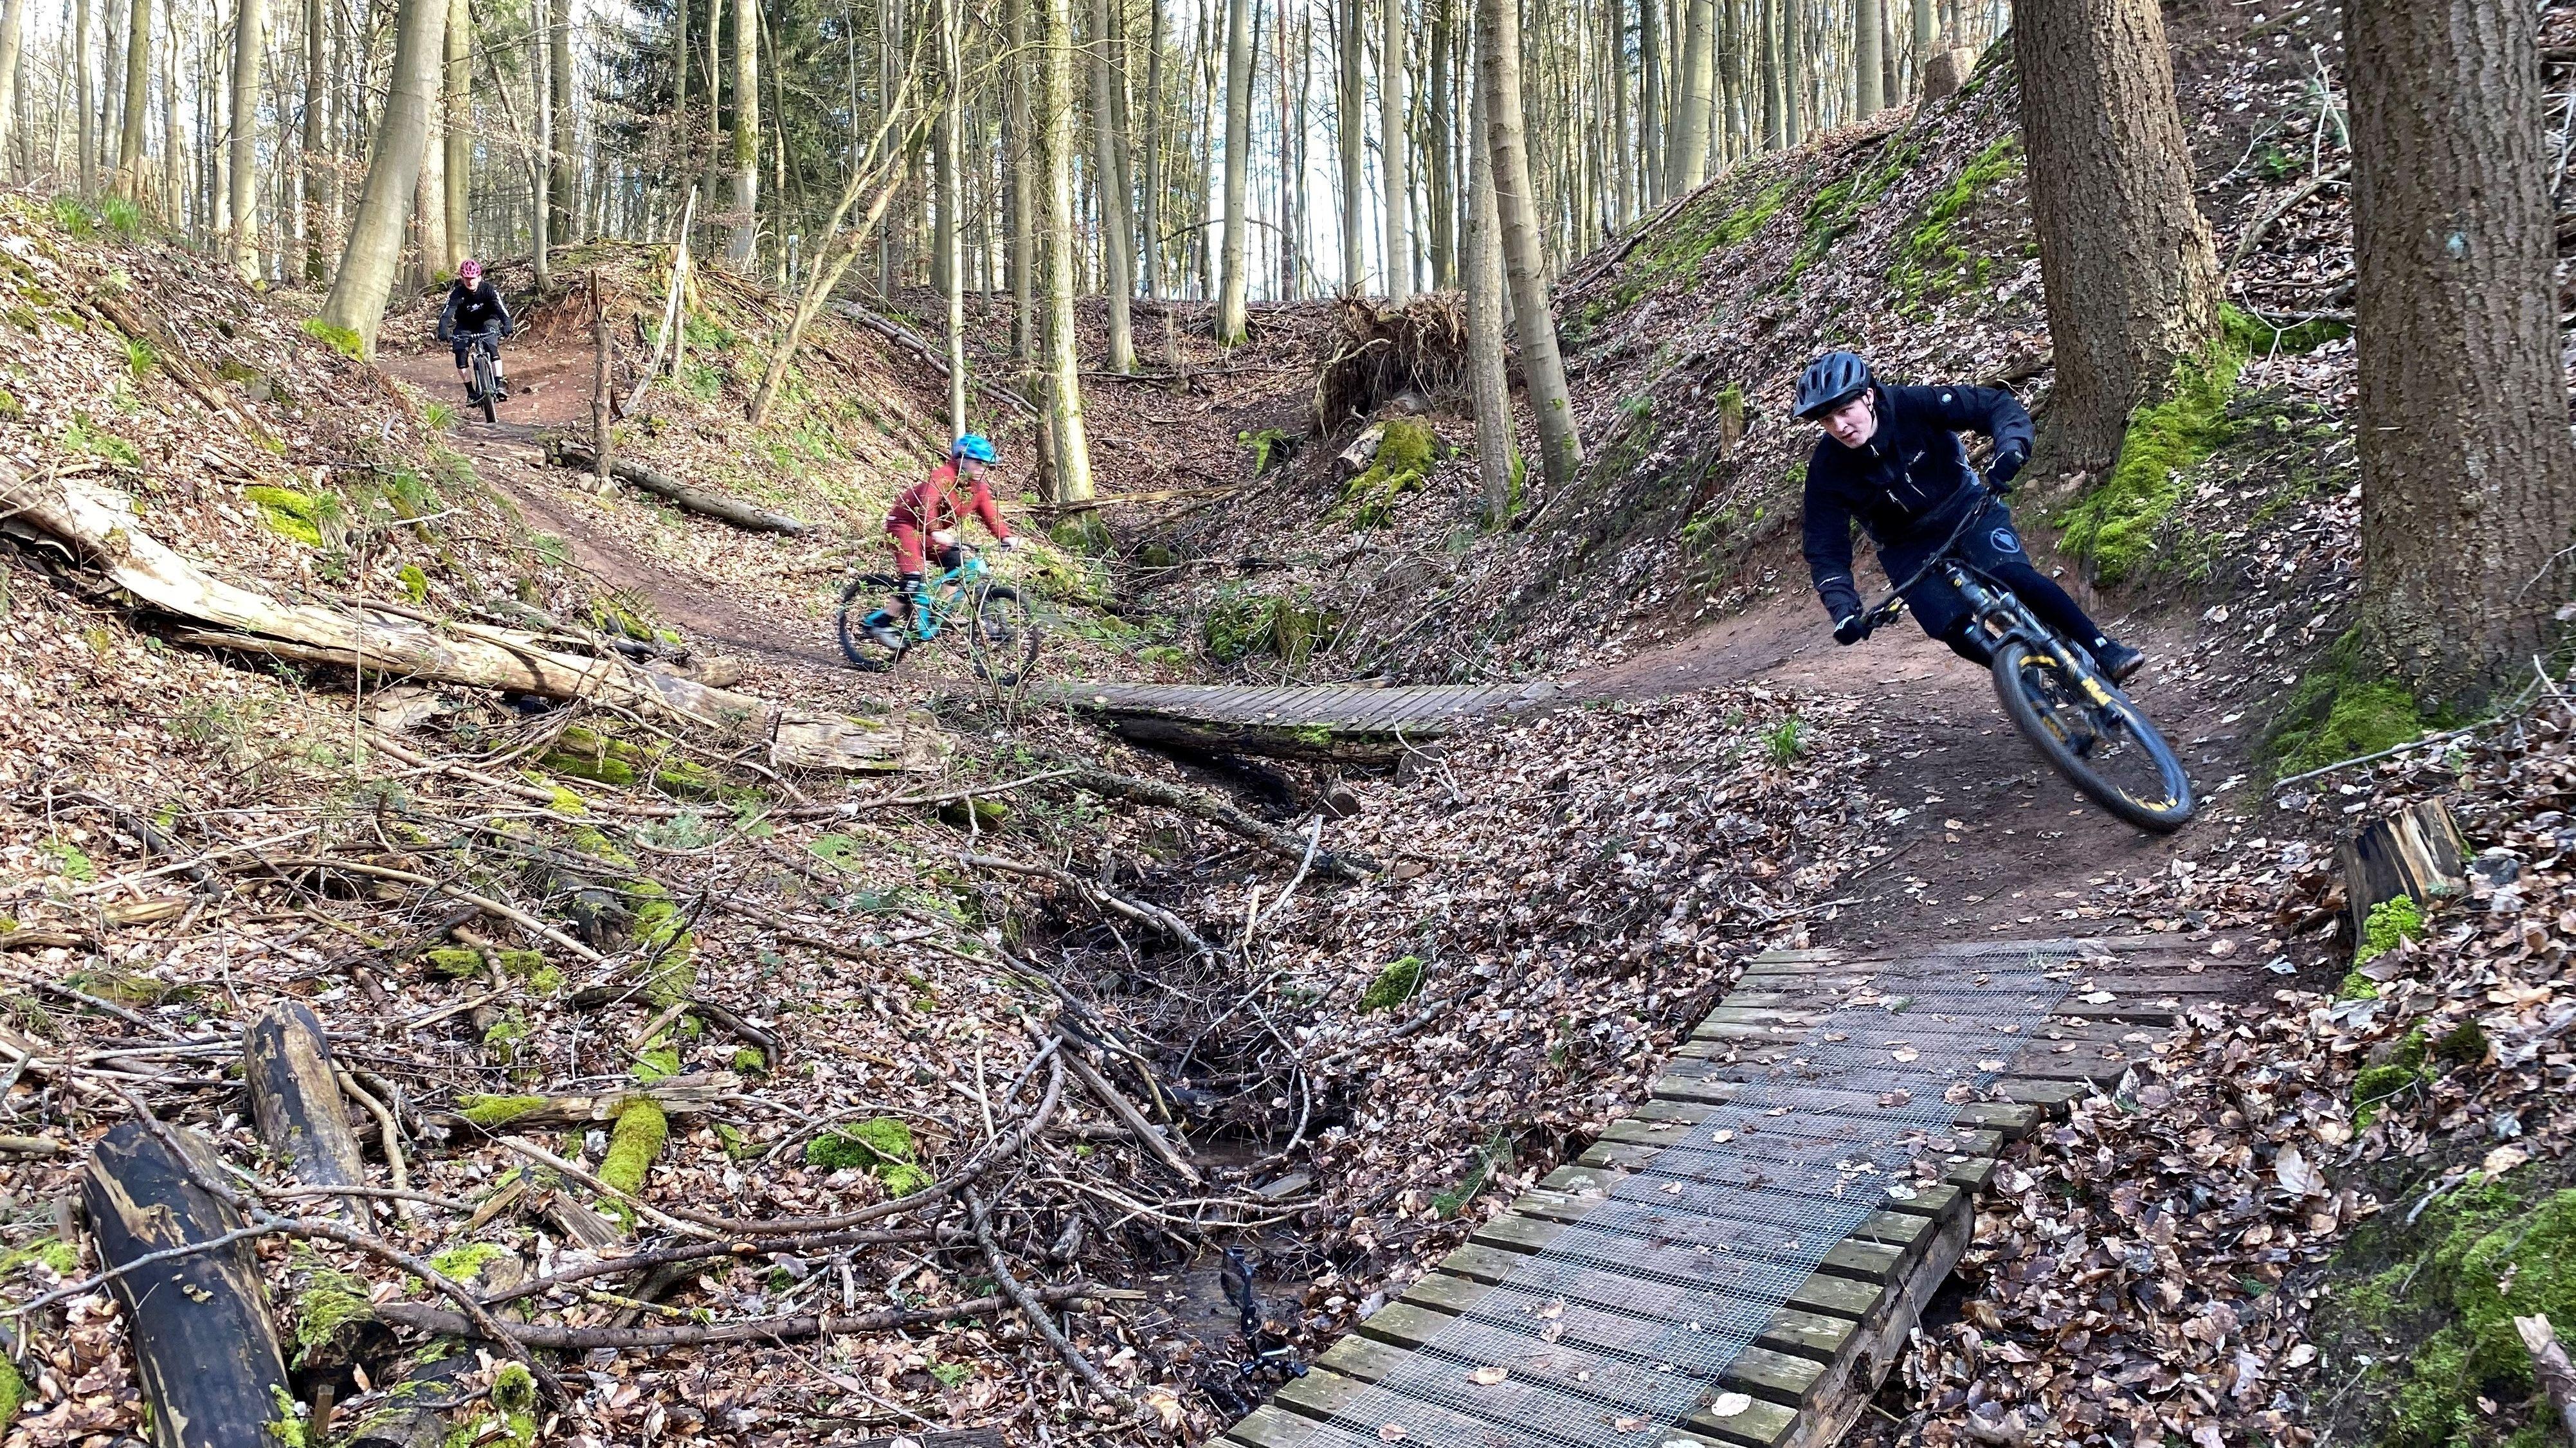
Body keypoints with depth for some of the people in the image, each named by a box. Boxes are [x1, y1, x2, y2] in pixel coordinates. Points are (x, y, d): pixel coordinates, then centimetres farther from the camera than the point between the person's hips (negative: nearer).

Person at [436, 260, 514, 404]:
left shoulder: (488, 289, -23)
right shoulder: (457, 294, -23)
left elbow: (501, 308, -35)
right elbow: (446, 313, -32)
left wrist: (507, 324, -55)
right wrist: (443, 331, -52)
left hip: (487, 322, -1)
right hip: (465, 326, 1)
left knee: (492, 350, -27)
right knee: (461, 358, -14)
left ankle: (500, 384, -23)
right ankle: (471, 392, -4)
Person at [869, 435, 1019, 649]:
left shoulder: (979, 487, -3)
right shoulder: (943, 476, -27)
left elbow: (990, 514, -8)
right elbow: (927, 504, -42)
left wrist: (1006, 536, -26)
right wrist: (935, 532, -57)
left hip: (930, 531, 8)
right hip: (906, 522, -8)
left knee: (957, 563, -9)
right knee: (913, 578, -22)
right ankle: (881, 626, -12)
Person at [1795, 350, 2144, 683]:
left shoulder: (1913, 405, -24)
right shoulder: (1826, 471, -21)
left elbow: (1996, 404, -21)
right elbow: (1826, 553, -18)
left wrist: (2010, 450, -40)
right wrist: (1844, 611, -31)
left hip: (1965, 508, -1)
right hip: (1909, 549, 1)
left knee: (2015, 576, -26)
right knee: (1958, 633, -18)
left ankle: (2103, 650, -15)